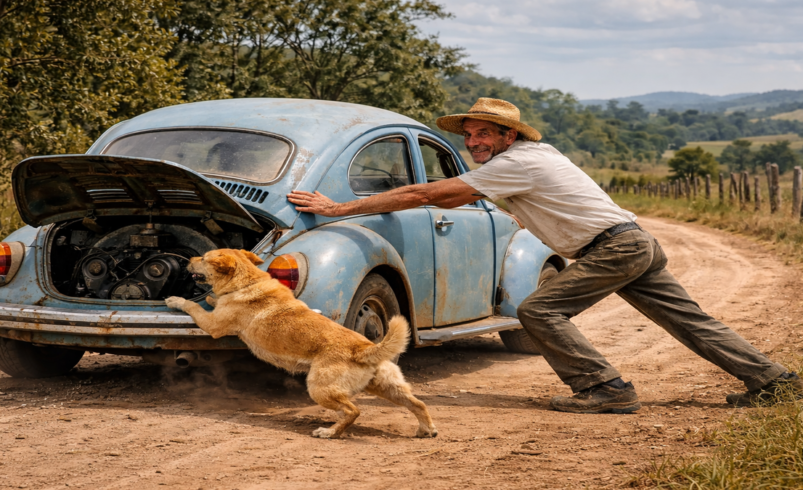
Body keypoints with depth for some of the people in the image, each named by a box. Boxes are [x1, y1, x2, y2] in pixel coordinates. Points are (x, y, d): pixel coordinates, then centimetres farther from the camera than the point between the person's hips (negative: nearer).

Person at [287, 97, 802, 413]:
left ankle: (606, 389, -9)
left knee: (540, 311, -9)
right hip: (638, 242, 10)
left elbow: (423, 193, -18)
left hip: (613, 247, -10)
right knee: (691, 320, 13)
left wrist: (339, 208, -17)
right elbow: (450, 196, 25)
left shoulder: (514, 163, -15)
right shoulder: (531, 154, 13)